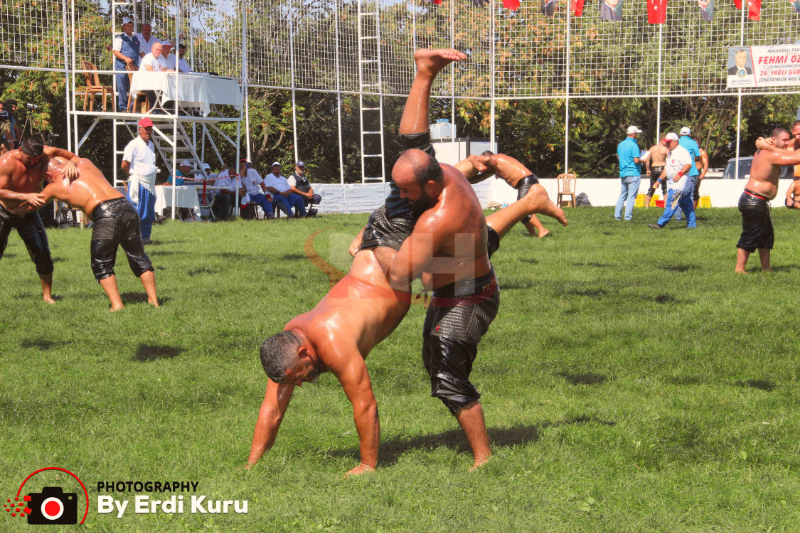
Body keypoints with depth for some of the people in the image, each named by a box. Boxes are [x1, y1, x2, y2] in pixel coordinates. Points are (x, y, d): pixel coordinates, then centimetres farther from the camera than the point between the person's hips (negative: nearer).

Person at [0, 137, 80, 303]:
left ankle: (47, 295, 7)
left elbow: (74, 157, -11)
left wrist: (71, 164, -36)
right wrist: (26, 197, -40)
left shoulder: (45, 153, -19)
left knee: (42, 253, -4)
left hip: (28, 213, 3)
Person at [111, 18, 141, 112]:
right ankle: (123, 107, 2)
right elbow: (115, 51, -7)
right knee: (122, 87, -2)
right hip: (122, 65, -4)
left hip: (133, 66, 4)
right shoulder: (120, 38, 2)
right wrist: (126, 58, -20)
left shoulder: (136, 39, 18)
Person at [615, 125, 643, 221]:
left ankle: (617, 215, 13)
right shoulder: (633, 145, -15)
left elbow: (618, 156, 19)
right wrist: (642, 161, -2)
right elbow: (636, 160, -21)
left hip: (623, 174, 7)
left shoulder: (621, 144, 9)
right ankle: (628, 216, -5)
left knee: (622, 195, 15)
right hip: (633, 174, -7)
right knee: (631, 196, -3)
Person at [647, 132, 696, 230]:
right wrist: (659, 180, 22)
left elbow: (688, 164, -20)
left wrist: (679, 174, -29)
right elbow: (667, 168, 28)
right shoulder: (670, 153, 22)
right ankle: (692, 224, 16)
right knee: (687, 205, 12)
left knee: (671, 203, -13)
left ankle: (661, 224, -18)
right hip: (673, 183, 10)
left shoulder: (682, 151, -9)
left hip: (680, 182, -10)